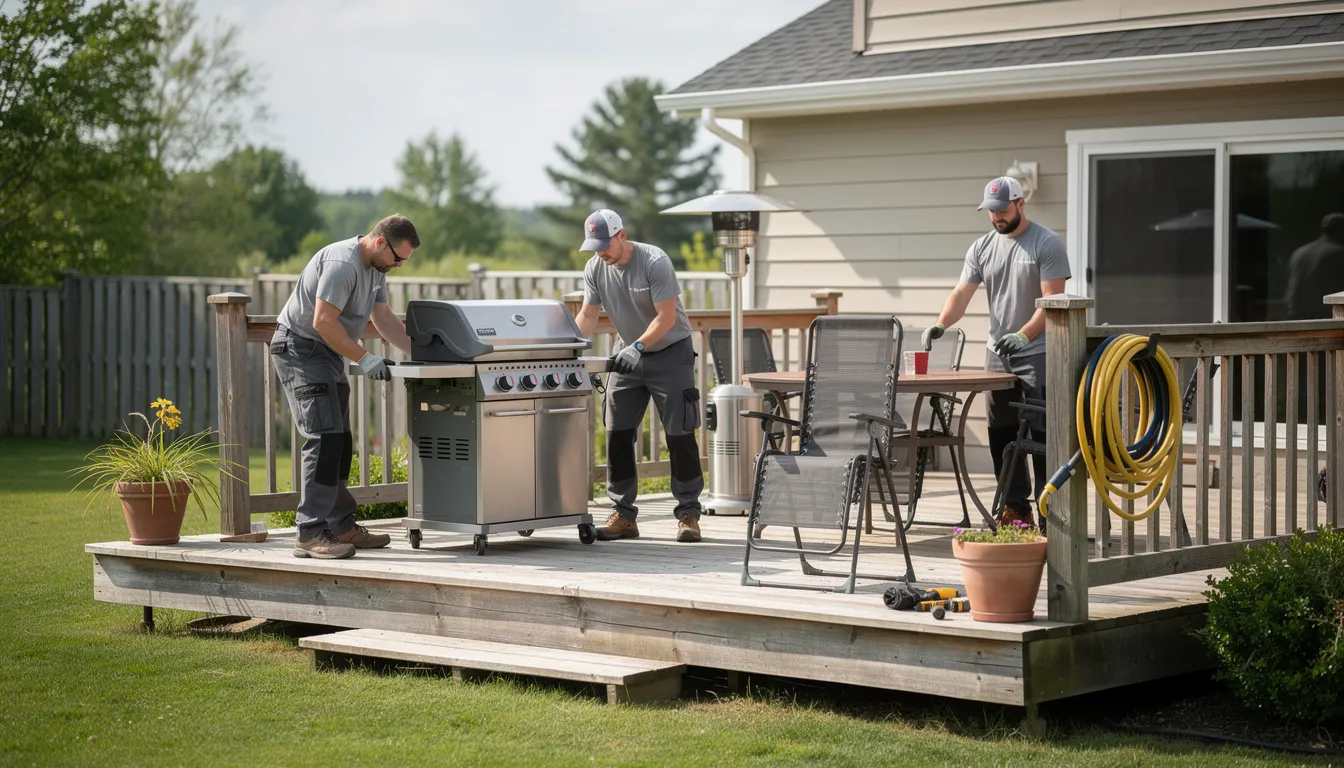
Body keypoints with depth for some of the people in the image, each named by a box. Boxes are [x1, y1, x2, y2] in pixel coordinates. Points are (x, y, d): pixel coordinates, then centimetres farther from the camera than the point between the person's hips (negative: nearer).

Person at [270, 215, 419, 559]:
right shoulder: (342, 263, -23)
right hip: (300, 348, -11)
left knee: (340, 443, 11)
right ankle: (311, 534, -19)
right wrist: (363, 358, -23)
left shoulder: (376, 268, 10)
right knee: (324, 438, -17)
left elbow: (384, 318, 15)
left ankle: (342, 527, 18)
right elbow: (323, 321, -26)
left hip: (327, 355, 11)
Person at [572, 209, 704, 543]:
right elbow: (588, 315, 0)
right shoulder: (594, 268, -4)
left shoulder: (654, 262, -21)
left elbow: (666, 317, -23)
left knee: (679, 435, -6)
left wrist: (638, 346, -35)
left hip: (670, 350, -5)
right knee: (617, 434, -1)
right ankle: (623, 515, 5)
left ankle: (689, 514, 0)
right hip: (627, 353, 5)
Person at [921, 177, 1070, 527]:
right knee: (1001, 435, 9)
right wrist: (940, 324, -16)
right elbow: (962, 293, 2)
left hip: (1037, 354, -6)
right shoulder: (982, 248, 10)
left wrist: (1023, 334, -26)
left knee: (1041, 434, -8)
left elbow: (1052, 299, -13)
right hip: (997, 354, 6)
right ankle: (1015, 508, 16)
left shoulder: (1046, 244, -7)